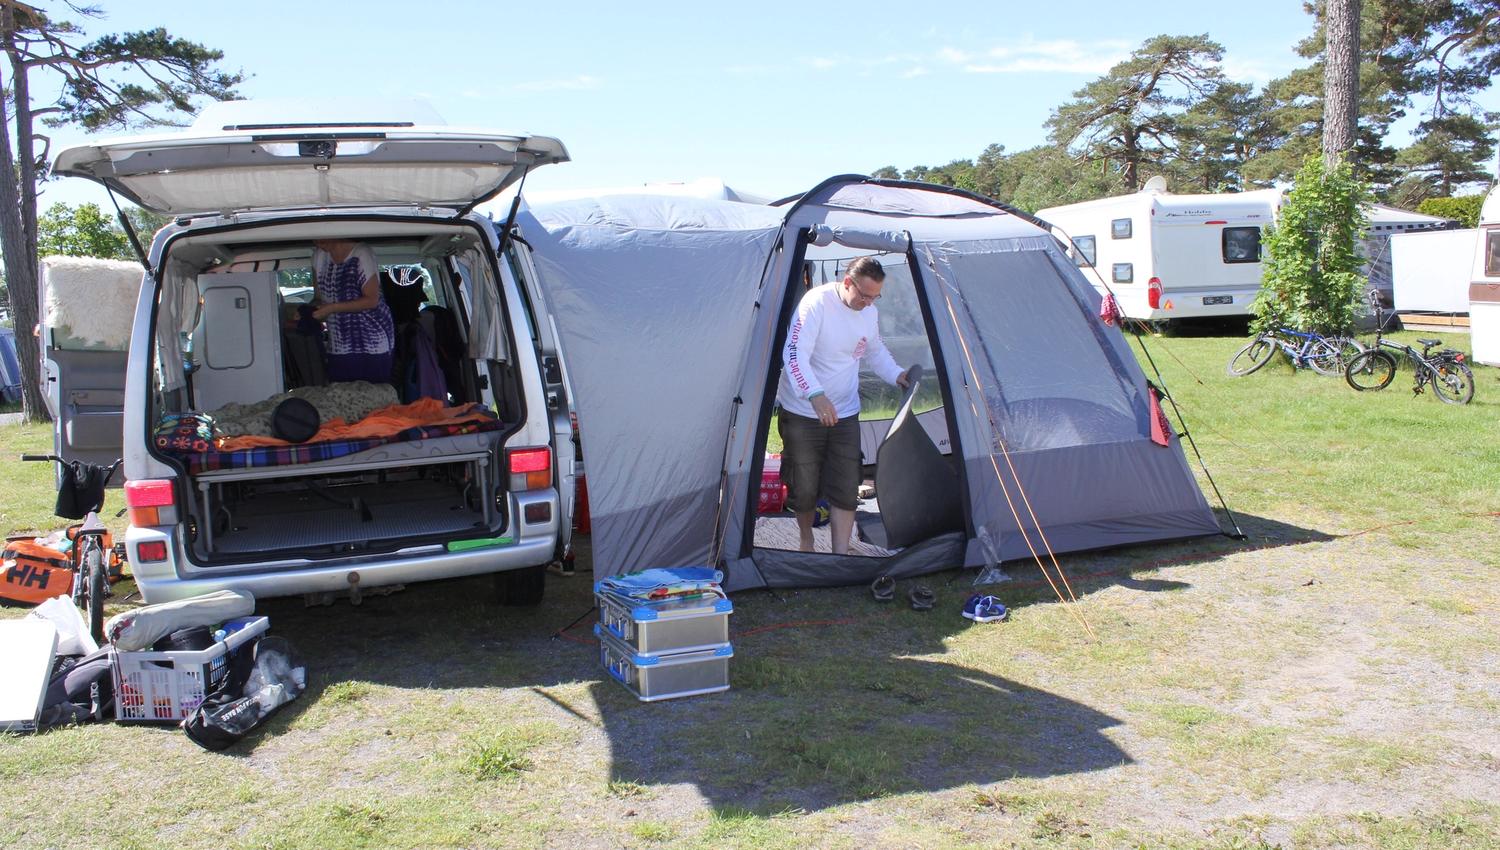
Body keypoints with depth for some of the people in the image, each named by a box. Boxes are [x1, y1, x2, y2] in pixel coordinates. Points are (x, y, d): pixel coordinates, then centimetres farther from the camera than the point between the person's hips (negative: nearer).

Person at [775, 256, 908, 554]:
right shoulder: (817, 302, -21)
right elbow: (794, 354, -29)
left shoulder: (871, 312, -1)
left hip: (845, 414, 5)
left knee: (845, 490, -2)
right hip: (802, 412, -4)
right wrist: (815, 395, -42)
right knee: (804, 488, 5)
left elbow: (876, 351, 20)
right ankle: (807, 541, 31)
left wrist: (897, 375, 3)